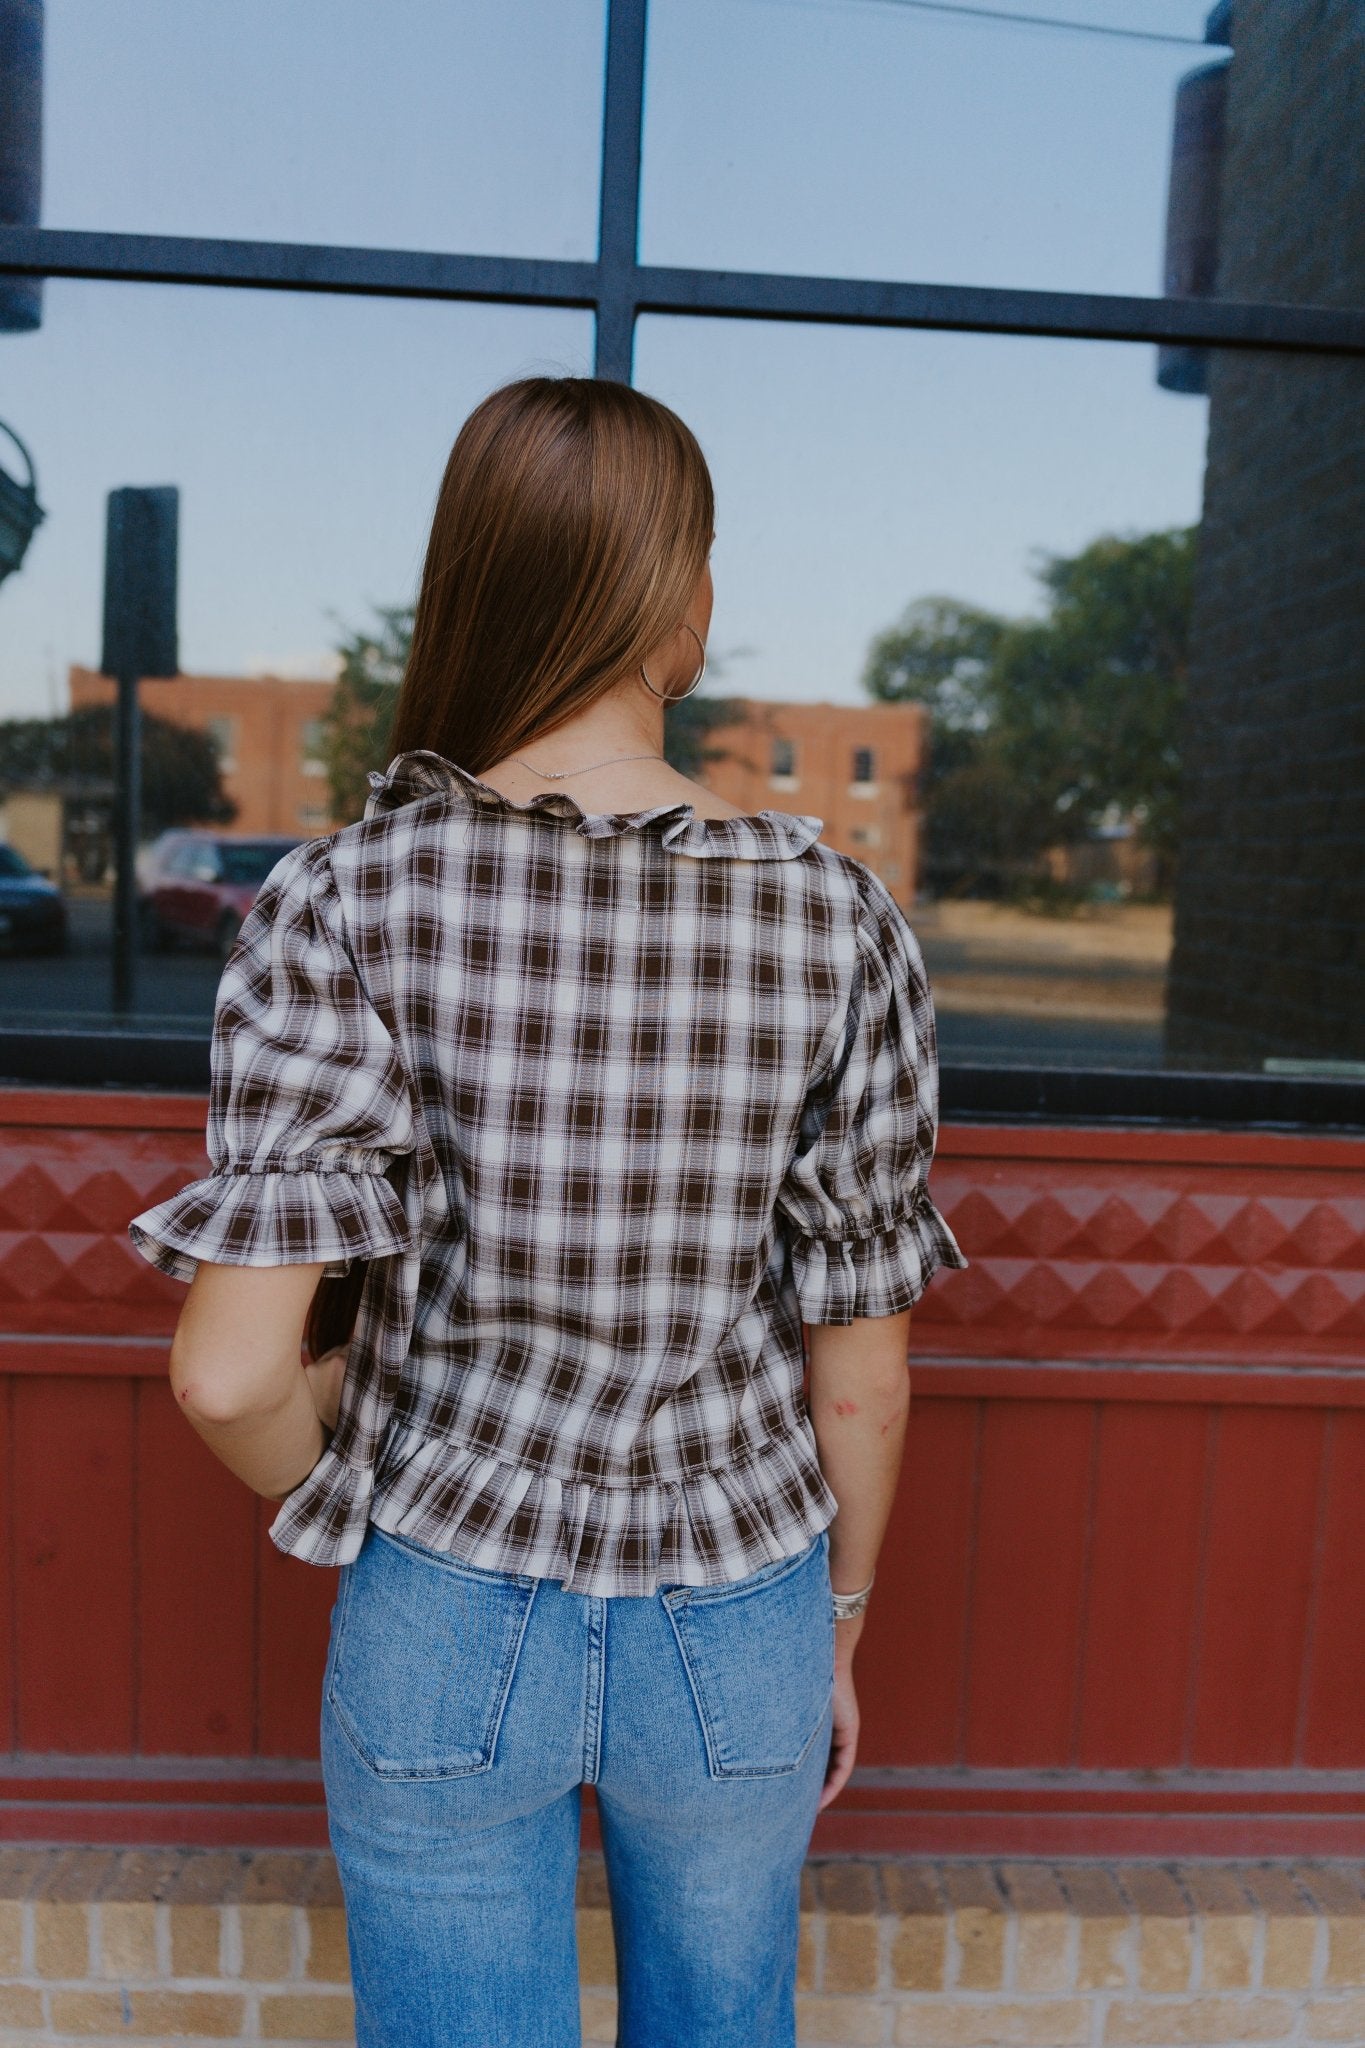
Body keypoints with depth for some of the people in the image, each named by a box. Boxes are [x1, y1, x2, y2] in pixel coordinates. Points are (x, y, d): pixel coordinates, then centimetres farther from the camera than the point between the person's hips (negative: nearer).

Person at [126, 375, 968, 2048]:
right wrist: (840, 1623, 10)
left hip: (447, 1625, -1)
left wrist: (336, 1503, 2)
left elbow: (230, 1372, -21)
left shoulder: (345, 901, -18)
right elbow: (863, 1372, -8)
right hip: (738, 1633, 2)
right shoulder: (836, 920, -15)